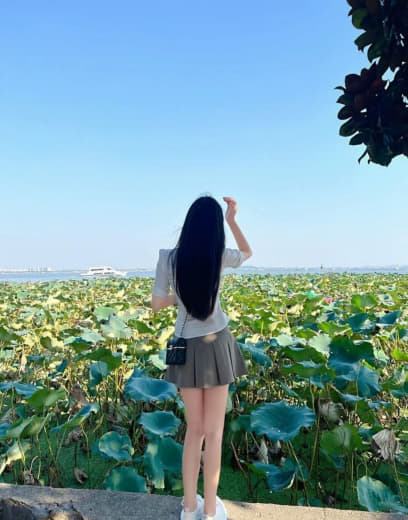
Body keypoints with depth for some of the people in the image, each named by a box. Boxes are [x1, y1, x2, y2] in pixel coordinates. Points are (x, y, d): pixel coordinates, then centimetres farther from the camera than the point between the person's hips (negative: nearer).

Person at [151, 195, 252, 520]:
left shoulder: (168, 258, -11)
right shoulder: (221, 257, -10)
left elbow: (156, 305, -3)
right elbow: (248, 253, 14)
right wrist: (232, 220, 8)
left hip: (188, 349, 1)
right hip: (215, 347, -1)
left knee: (195, 429, 17)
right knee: (214, 432, 11)